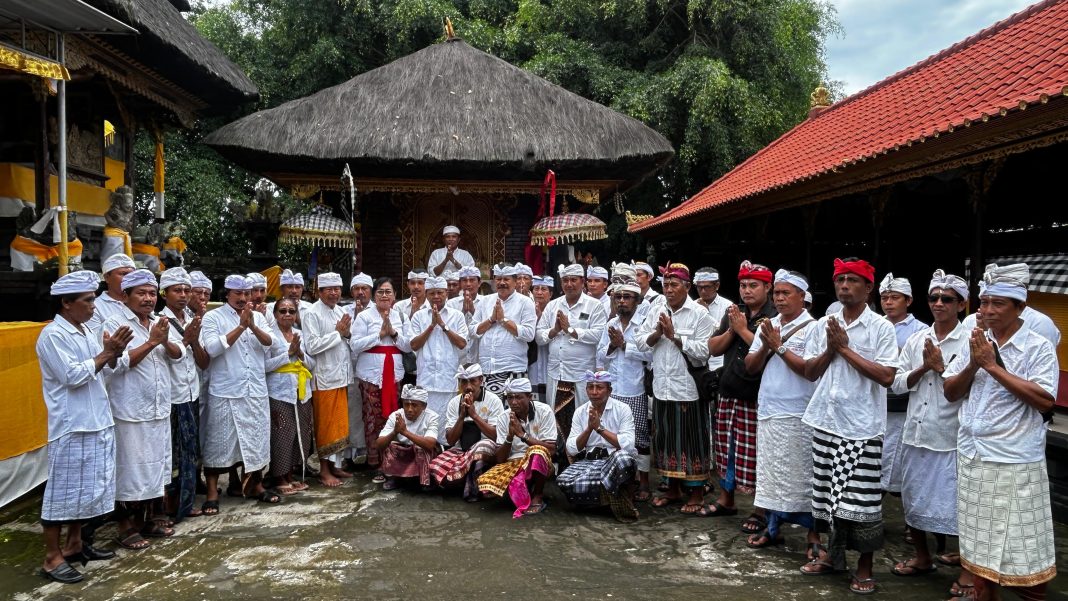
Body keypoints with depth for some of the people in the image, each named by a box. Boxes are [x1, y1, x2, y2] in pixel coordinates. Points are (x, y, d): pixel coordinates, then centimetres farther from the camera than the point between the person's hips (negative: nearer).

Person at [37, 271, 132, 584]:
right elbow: (73, 376, -20)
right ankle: (52, 557, 9)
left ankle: (74, 544, 28)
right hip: (71, 427, -8)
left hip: (97, 423, 8)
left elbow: (102, 371, 15)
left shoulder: (87, 331, 11)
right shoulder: (53, 335, -13)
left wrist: (113, 354, -3)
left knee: (86, 488, 16)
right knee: (63, 492, 0)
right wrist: (107, 353, -14)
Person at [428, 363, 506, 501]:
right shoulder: (454, 403, 4)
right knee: (436, 466, -26)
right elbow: (450, 441, 1)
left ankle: (471, 489, -16)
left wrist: (474, 414, -17)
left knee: (484, 445, -38)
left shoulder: (493, 401, -5)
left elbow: (496, 436, -12)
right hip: (460, 451, 3)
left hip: (486, 453, -3)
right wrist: (462, 416, -13)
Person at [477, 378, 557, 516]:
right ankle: (524, 494, 1)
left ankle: (537, 498, -14)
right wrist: (510, 435, -22)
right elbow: (500, 459, -5)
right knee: (486, 484, -26)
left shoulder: (544, 412, -12)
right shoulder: (503, 419, -3)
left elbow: (551, 449, -17)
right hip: (513, 464, 3)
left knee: (537, 452, -38)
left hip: (540, 464, -2)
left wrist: (522, 434, -23)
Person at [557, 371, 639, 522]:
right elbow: (572, 450, 0)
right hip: (588, 461, 3)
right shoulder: (580, 413, 8)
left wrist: (599, 427, -17)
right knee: (564, 481, -27)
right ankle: (613, 495, -10)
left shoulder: (622, 409, -2)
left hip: (615, 459, -3)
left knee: (622, 457, -40)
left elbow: (627, 445, -15)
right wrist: (589, 428, -13)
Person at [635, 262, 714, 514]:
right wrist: (657, 333, -13)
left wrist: (674, 335, -16)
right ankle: (673, 489, 27)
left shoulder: (699, 314, -6)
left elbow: (702, 352, -14)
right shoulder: (655, 310, 8)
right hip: (662, 386, 5)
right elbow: (640, 343, 4)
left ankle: (696, 494, 17)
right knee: (666, 439, 12)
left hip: (688, 387, -4)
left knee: (692, 440, 4)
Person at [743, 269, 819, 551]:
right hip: (767, 411, 6)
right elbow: (750, 366, 10)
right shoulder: (767, 326, 13)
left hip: (798, 415, -6)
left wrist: (780, 346, -12)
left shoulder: (812, 328, -6)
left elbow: (810, 369, -15)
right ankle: (772, 527, 22)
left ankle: (813, 534, 10)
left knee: (802, 474, -1)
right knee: (769, 472, 11)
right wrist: (766, 347, -7)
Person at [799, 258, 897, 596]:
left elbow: (887, 377, -15)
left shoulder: (881, 327, -6)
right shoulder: (823, 325, 7)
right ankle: (833, 553, 29)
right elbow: (809, 372, 8)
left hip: (862, 426, -4)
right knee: (828, 493, 12)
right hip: (826, 421, 4)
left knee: (860, 499, 0)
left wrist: (846, 348, -14)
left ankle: (865, 565, 16)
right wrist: (830, 350, -9)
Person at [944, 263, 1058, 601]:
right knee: (980, 542, 15)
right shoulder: (976, 343, 7)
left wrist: (994, 366, -17)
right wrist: (973, 365, -10)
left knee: (1021, 547, 4)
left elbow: (1044, 400, -19)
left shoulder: (1038, 347, -7)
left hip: (1015, 462, -5)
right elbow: (951, 393, 7)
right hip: (972, 458, 5)